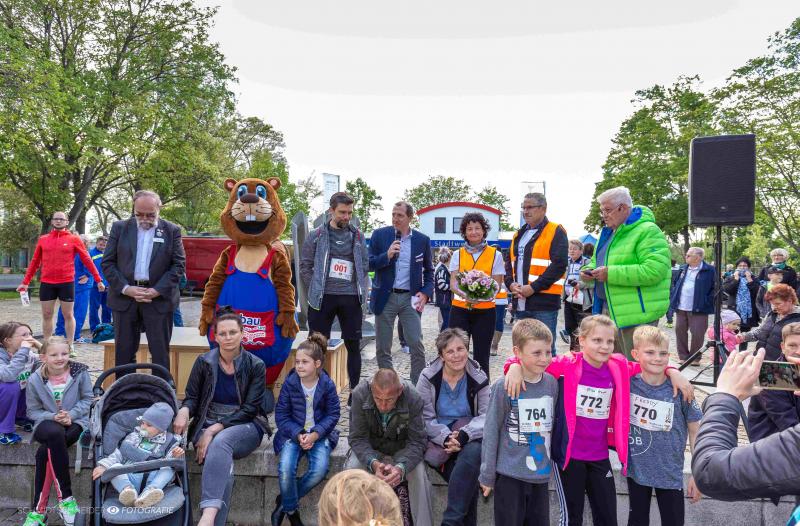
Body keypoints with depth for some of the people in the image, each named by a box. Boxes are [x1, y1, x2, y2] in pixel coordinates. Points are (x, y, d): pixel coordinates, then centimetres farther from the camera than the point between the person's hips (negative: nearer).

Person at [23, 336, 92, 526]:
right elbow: (33, 411, 2)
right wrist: (54, 417, -15)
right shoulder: (35, 380, -5)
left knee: (45, 451, -29)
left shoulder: (79, 372, -7)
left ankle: (38, 510, -15)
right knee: (55, 434, -36)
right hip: (47, 423, 1)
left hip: (75, 422, -1)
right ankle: (66, 498, -27)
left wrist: (71, 415, -15)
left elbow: (87, 399, 1)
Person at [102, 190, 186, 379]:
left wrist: (157, 291, -11)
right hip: (125, 296, 2)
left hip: (159, 298, -1)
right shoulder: (119, 228, 6)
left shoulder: (172, 231, 3)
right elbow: (107, 262, 4)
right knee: (124, 352, 8)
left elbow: (178, 264, -1)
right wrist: (126, 289, -10)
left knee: (160, 352, 3)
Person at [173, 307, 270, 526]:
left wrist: (214, 430, -17)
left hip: (244, 427, -2)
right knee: (224, 470, -32)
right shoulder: (204, 362, 4)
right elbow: (192, 397, 10)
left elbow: (249, 409, -6)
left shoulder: (255, 366, -2)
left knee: (221, 441, -37)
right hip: (207, 426, 2)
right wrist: (184, 411, -16)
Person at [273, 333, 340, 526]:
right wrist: (298, 435, -17)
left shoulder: (328, 385, -6)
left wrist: (315, 435, -17)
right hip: (294, 433, 0)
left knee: (319, 469, -25)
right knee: (285, 468, -26)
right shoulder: (289, 383, -6)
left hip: (319, 434, 0)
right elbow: (281, 415, -3)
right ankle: (291, 509, 2)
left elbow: (332, 415, -3)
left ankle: (284, 502, -1)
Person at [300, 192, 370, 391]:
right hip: (323, 298, -2)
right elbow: (305, 266, 4)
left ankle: (355, 391, 18)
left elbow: (365, 264, 13)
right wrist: (315, 291, 0)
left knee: (354, 345, 7)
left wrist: (362, 290, 5)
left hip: (351, 298, 2)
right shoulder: (316, 236, 1)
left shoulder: (358, 236, 8)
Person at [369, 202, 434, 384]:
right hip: (385, 297, 0)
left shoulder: (422, 240, 3)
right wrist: (387, 256, -18)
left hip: (410, 298, 0)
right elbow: (369, 264, -1)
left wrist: (425, 293, -3)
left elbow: (429, 270, 12)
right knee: (382, 348, 6)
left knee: (417, 345, -4)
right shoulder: (379, 235, 0)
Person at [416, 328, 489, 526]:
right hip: (437, 438, -1)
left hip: (468, 437, 1)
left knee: (473, 453, -35)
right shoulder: (428, 378, -3)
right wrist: (446, 438, -23)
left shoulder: (478, 378, 0)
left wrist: (464, 435, -25)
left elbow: (486, 415, -6)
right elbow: (425, 418, -5)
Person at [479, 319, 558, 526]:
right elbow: (491, 432, -8)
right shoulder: (504, 387, -13)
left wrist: (553, 464, 11)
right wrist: (487, 475, -4)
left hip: (541, 475, 4)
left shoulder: (552, 384, -1)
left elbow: (552, 425, 10)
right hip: (509, 476, -4)